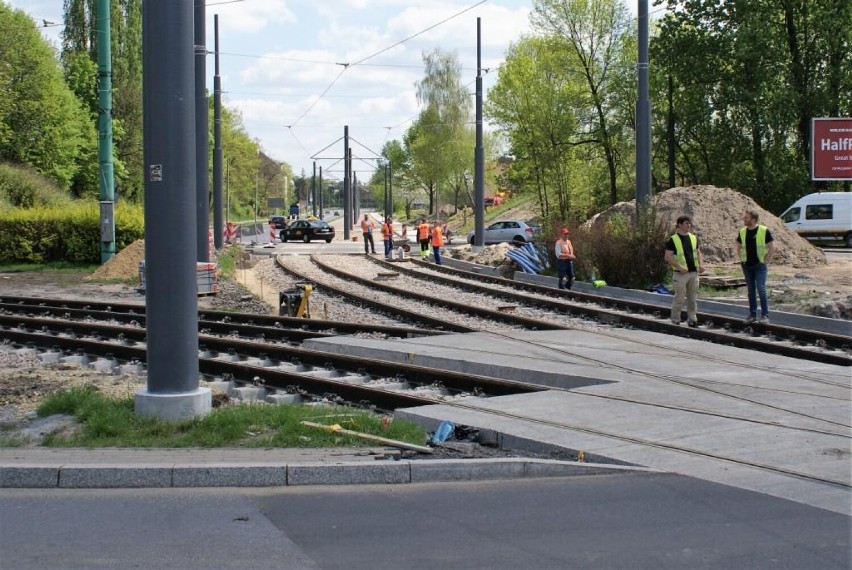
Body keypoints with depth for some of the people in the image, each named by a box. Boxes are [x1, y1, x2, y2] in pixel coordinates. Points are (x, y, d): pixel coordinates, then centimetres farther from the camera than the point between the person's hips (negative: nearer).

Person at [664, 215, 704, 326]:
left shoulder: (693, 238, 11)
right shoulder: (673, 239, -7)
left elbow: (698, 252, 18)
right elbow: (668, 257, -10)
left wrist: (701, 264, 1)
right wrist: (679, 266, -20)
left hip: (693, 272, 5)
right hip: (680, 274, -5)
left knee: (693, 298, 10)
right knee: (679, 298, -1)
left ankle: (692, 319, 19)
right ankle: (675, 321, 8)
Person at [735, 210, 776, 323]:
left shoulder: (764, 231, -8)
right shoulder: (742, 232, 5)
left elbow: (772, 248, -4)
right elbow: (738, 247, 20)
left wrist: (765, 260, -6)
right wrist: (741, 259, 10)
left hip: (759, 266, -4)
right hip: (747, 266, 4)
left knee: (761, 289, -11)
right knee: (751, 291, 8)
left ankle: (765, 315, -6)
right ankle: (752, 314, 14)